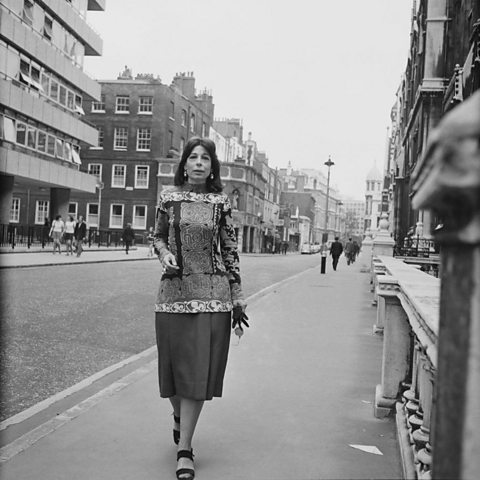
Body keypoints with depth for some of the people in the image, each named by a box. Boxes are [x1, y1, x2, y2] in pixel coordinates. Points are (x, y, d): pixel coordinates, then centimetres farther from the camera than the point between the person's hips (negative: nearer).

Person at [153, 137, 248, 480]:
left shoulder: (221, 202, 2)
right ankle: (179, 416, 41)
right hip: (174, 291, 1)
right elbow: (158, 237, 16)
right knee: (174, 365, 9)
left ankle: (184, 447, 8)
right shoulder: (169, 197, 5)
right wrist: (165, 254, -8)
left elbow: (230, 251, 4)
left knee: (199, 371, -1)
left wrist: (238, 299, 3)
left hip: (212, 295, -1)